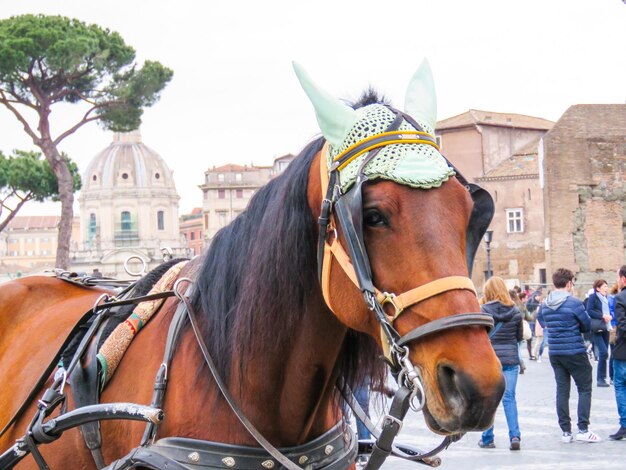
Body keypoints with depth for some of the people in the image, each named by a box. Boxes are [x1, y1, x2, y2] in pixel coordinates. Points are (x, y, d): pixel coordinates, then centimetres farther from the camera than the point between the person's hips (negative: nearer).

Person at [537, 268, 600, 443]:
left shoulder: (544, 305, 4)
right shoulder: (574, 303, -15)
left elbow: (542, 323, 18)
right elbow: (588, 325, -5)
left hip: (555, 353, 6)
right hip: (575, 353, -5)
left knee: (562, 390, 9)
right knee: (584, 389, 4)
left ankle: (566, 431, 11)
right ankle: (583, 429, -2)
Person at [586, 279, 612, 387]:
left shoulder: (606, 298, 15)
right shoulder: (593, 297, -5)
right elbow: (589, 311, -15)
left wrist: (609, 316, -2)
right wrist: (602, 316, -19)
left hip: (605, 329, 7)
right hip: (596, 329, -7)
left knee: (604, 353, 8)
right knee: (603, 352, -15)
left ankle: (602, 378, 16)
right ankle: (600, 378, -8)